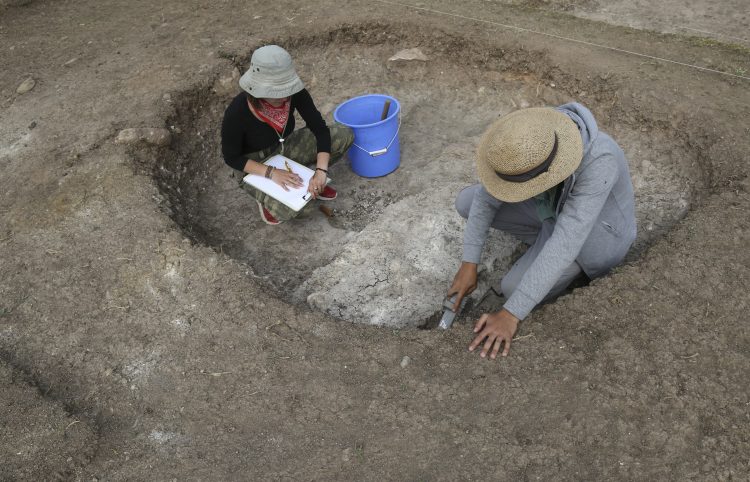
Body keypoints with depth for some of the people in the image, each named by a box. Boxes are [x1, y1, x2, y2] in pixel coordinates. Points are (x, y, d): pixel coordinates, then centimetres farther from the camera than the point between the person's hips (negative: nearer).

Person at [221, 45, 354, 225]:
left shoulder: (295, 93, -22)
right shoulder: (237, 111, -31)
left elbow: (320, 129, -18)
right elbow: (231, 157, -19)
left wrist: (320, 171, -31)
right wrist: (271, 172, -30)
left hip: (284, 149, 5)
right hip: (254, 166, -4)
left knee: (344, 134, -15)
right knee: (292, 207, -34)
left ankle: (311, 180, 6)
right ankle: (266, 197, 2)